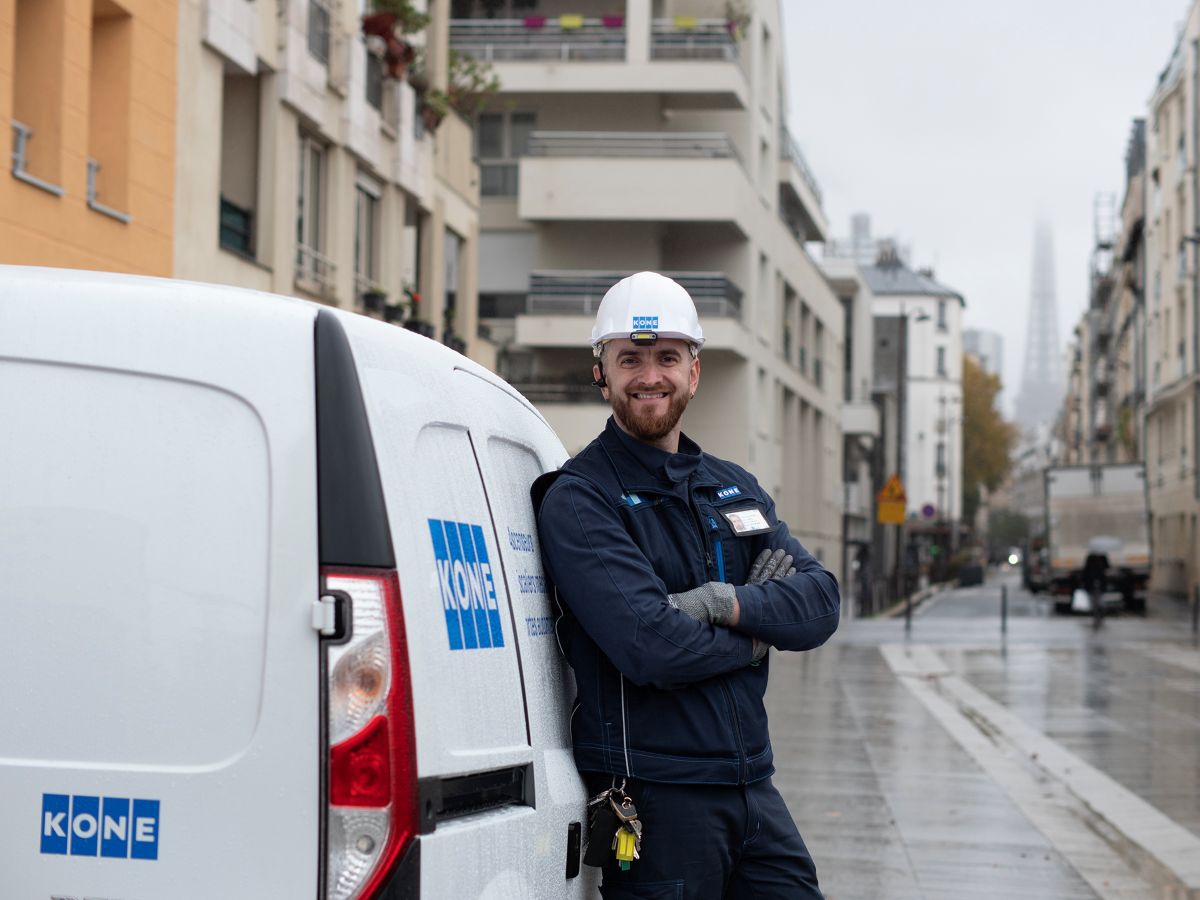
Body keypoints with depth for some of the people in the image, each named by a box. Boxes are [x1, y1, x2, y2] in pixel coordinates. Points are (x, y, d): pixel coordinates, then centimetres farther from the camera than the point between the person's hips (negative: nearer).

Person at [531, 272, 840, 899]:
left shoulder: (735, 489, 15)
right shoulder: (577, 499, -8)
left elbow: (822, 603, 3)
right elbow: (652, 647, -20)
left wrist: (727, 603, -14)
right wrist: (758, 633, -4)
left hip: (752, 788, 6)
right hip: (652, 796, -6)